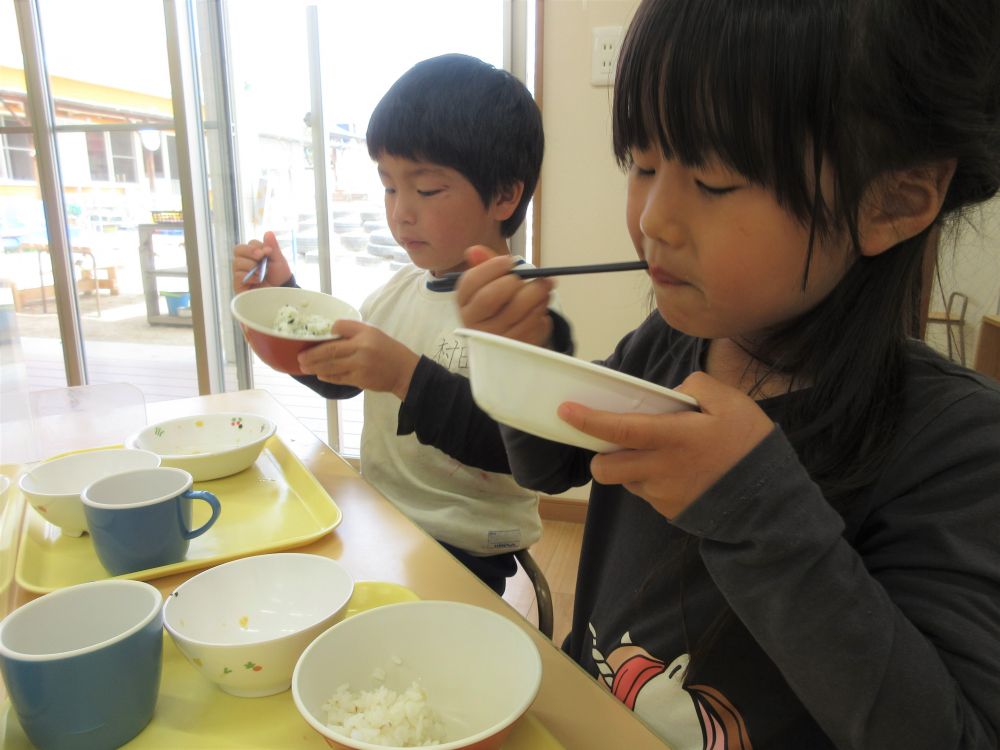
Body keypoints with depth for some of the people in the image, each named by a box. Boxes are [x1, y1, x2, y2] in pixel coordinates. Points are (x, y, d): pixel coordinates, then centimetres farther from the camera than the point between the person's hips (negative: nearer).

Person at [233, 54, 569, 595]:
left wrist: (408, 377, -34)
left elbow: (511, 447, -27)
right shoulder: (402, 288, 6)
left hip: (460, 550, -7)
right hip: (376, 522, 7)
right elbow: (338, 378, 17)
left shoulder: (524, 316, -18)